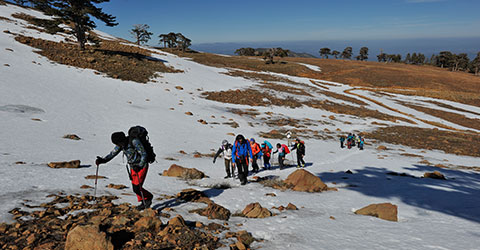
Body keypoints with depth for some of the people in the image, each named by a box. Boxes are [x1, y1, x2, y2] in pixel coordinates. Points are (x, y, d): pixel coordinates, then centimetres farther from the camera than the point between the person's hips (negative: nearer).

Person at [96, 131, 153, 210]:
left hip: (142, 166, -7)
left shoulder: (134, 142, -25)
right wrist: (103, 160, -18)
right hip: (133, 167, 7)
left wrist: (139, 166, -31)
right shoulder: (121, 144, -3)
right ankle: (144, 202, 25)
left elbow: (144, 154, -22)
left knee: (137, 188, -11)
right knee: (135, 188, 7)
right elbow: (113, 153, -3)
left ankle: (148, 197, 13)